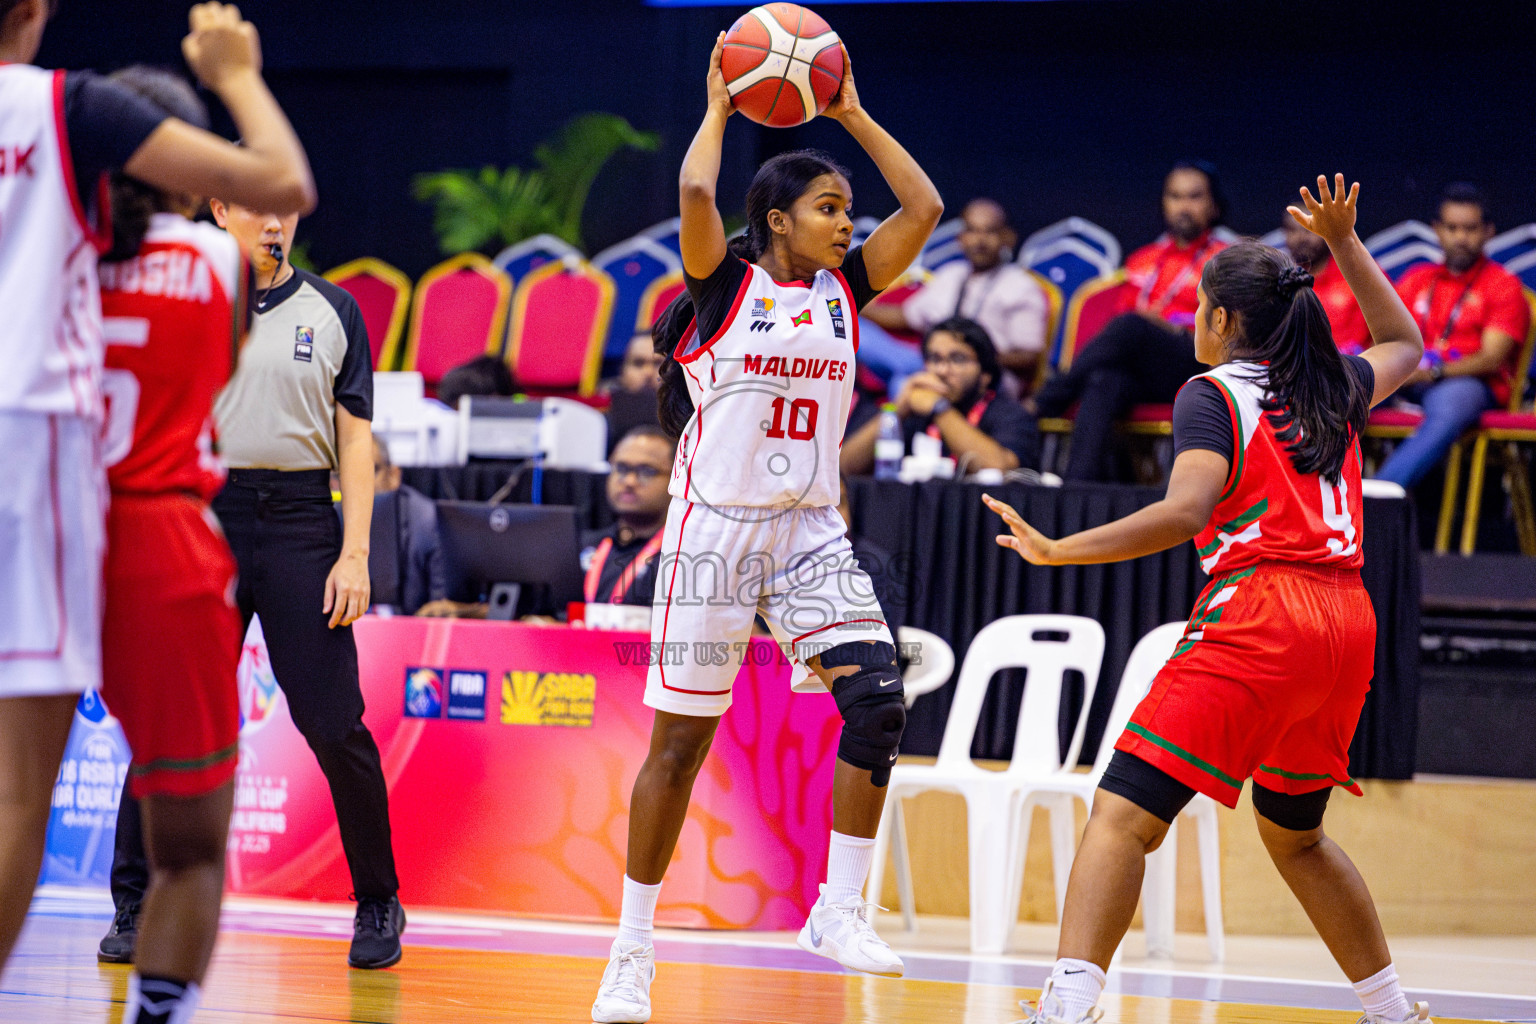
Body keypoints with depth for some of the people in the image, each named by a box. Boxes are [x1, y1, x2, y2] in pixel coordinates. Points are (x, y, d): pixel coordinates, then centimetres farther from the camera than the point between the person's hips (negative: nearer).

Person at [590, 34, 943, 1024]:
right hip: (717, 525, -4)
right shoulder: (725, 283, -4)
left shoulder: (845, 289, 8)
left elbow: (924, 207, 1)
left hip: (811, 531, 4)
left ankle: (839, 909, -7)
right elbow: (695, 190, -22)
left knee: (877, 697, -16)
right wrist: (721, 107, -7)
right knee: (682, 740, 0)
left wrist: (853, 114, 4)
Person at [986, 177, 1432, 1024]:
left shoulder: (1213, 395, 0)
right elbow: (1404, 345, 41)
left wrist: (1055, 551, -16)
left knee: (1122, 815, -14)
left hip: (1259, 618, -7)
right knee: (1293, 833, 28)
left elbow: (1185, 512, -17)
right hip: (1347, 625, 7)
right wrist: (1344, 242, 40)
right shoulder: (1332, 387, 18)